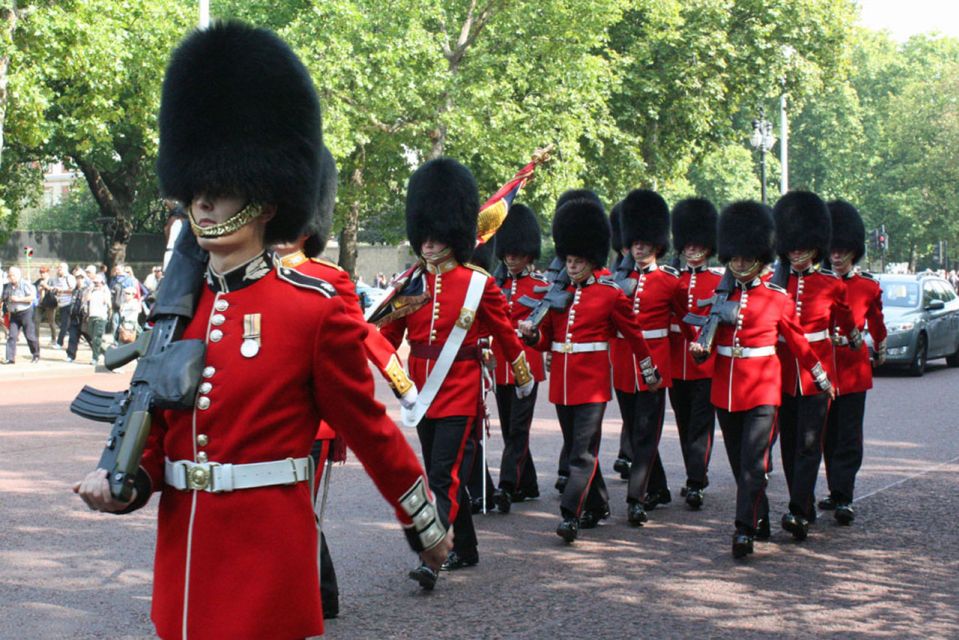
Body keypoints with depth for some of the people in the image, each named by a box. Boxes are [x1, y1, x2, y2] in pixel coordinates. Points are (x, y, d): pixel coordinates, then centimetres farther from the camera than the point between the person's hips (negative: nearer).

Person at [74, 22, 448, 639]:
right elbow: (159, 427, 13)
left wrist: (426, 524, 6)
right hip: (183, 550, 6)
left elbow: (369, 427, -1)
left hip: (268, 560, -5)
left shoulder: (315, 306, -9)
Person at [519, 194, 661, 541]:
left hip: (592, 382, -6)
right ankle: (598, 507, 27)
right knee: (577, 447, 14)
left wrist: (651, 373, 11)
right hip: (562, 381, 6)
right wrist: (532, 334, -9)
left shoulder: (611, 294, -4)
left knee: (584, 451, -11)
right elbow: (548, 337, 14)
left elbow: (634, 334, 5)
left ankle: (571, 515, -15)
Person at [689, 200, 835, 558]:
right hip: (725, 390, 4)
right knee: (739, 463, 10)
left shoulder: (777, 298, -1)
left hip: (762, 389, -4)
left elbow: (797, 342, 8)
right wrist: (699, 349, -9)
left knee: (753, 462, -13)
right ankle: (760, 523, 24)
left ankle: (745, 530, -13)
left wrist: (822, 378, 15)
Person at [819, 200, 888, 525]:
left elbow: (876, 324, 15)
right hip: (821, 369, 2)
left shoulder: (868, 287, 0)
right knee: (828, 436, 7)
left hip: (853, 370, -1)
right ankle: (837, 492, 18)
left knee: (848, 436, -4)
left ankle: (843, 498, -5)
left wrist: (880, 352, 24)